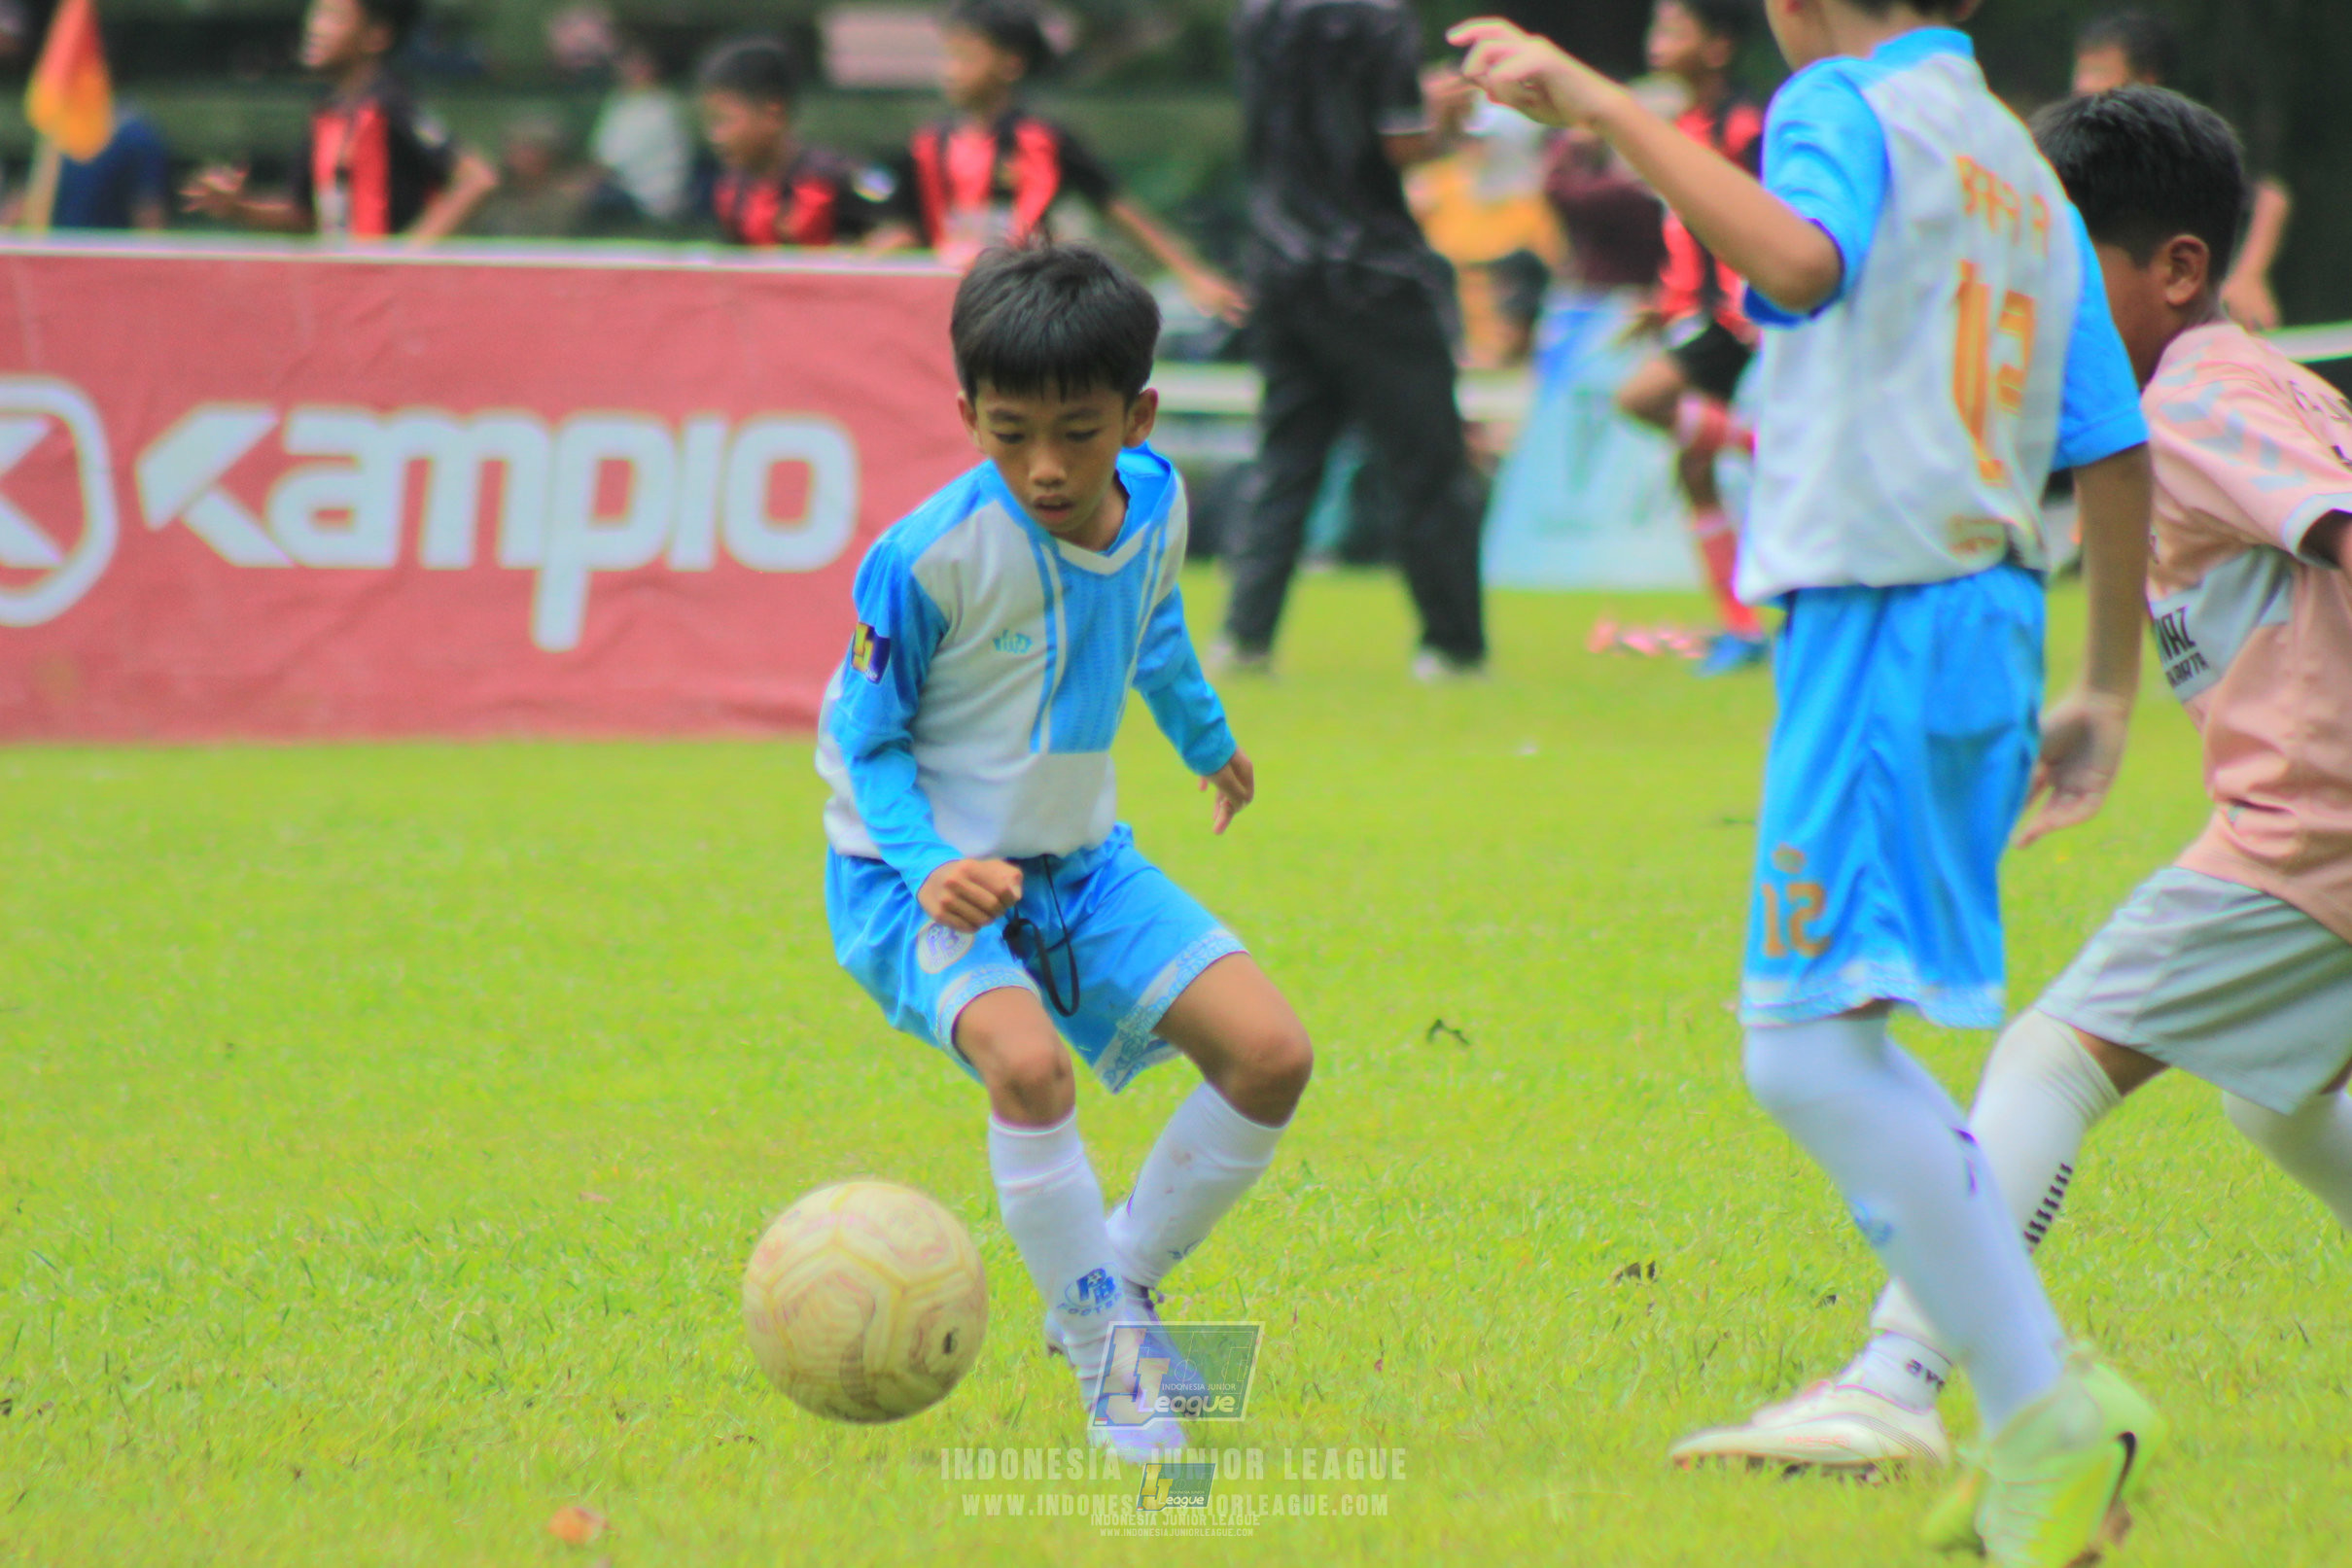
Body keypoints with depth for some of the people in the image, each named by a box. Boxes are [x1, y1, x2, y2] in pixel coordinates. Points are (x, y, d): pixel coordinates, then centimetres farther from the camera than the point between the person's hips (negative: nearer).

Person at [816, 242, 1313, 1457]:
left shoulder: (1154, 504, -6)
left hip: (1075, 864, 6)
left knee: (1270, 1052, -7)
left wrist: (1202, 734, 37)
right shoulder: (927, 559, -24)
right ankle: (1107, 1359, -16)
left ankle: (1119, 1279, 13)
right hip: (920, 876, -6)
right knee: (1026, 1060, -33)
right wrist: (929, 867, -28)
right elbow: (863, 738, -13)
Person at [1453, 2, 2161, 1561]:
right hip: (1987, 613, 9)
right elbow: (2118, 449, 20)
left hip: (1881, 613, -9)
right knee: (1835, 1048, 16)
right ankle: (2036, 1417, 13)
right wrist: (2109, 689, 28)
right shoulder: (2021, 166, 20)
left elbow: (1800, 262, -29)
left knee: (1811, 1048, -11)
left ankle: (2050, 1402, -16)